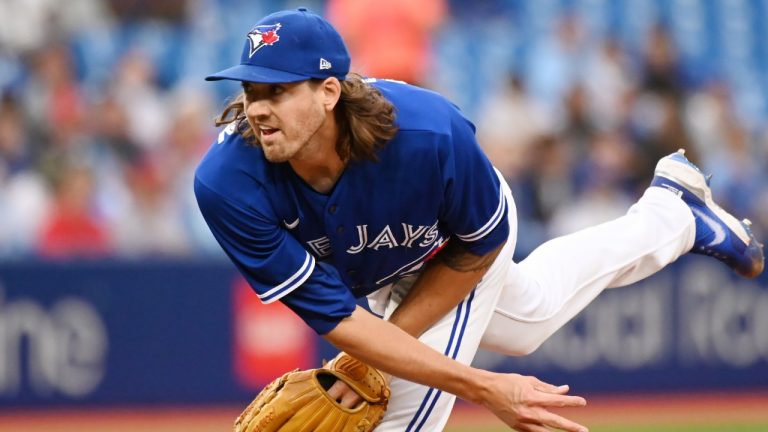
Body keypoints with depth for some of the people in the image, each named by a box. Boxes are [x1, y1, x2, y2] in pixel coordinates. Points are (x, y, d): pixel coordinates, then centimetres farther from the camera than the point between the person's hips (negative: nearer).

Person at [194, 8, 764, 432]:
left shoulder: (430, 133, -46)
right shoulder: (226, 186, -42)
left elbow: (478, 248, -24)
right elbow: (335, 317, -37)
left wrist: (373, 356, -27)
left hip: (465, 237, -4)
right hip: (383, 274, 4)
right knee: (525, 317, 30)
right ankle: (671, 212, 57)